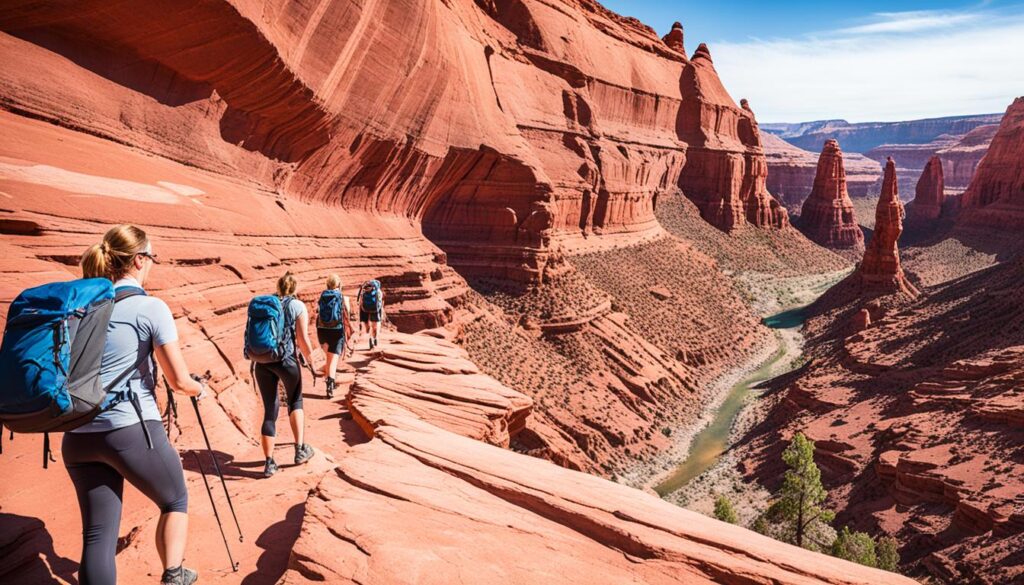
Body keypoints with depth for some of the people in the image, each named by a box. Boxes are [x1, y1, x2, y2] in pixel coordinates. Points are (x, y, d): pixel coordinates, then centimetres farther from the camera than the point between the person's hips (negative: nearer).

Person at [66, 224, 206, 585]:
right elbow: (179, 381, -8)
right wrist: (200, 389, 13)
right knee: (175, 501, 19)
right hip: (131, 430, -5)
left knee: (97, 533, 10)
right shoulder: (151, 307, -7)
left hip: (78, 435, 6)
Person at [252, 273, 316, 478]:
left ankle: (269, 462, 11)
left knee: (269, 410, 11)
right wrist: (310, 358, 10)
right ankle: (300, 449, 17)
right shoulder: (298, 306, 0)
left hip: (262, 361, 3)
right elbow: (303, 340, -7)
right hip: (286, 360, -3)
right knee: (295, 401, 21)